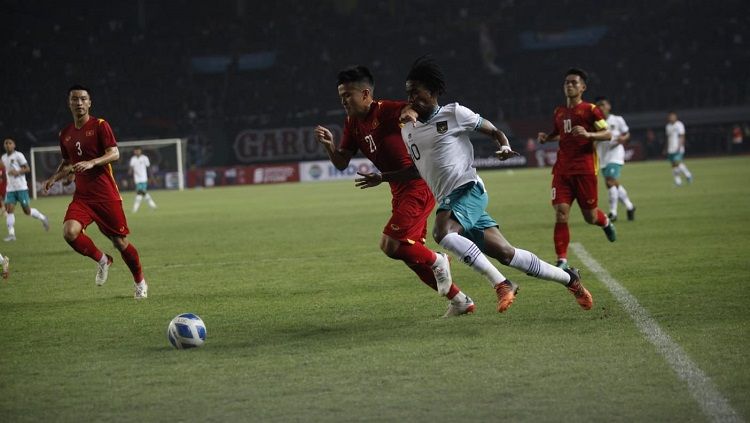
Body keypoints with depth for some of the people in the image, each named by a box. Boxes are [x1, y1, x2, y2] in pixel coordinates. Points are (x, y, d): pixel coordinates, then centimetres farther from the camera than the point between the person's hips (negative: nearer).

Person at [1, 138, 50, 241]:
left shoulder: (18, 155, -6)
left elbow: (27, 169, -9)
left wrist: (17, 172, -24)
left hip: (21, 187, -5)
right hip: (10, 189, 5)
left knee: (27, 211, -3)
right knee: (9, 210, -9)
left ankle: (42, 218, 24)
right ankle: (11, 234, -10)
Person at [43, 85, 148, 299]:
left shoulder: (100, 126, -4)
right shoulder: (65, 134, 12)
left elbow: (114, 154, -13)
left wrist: (92, 163, -28)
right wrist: (55, 177, 7)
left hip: (106, 195, -4)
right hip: (82, 196, 4)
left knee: (120, 241, 1)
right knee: (69, 231, -22)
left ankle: (140, 281, 25)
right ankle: (101, 260, 4)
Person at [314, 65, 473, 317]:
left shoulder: (390, 112, -16)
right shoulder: (353, 124, 8)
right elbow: (341, 164, 8)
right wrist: (328, 144, -11)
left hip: (418, 186, -9)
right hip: (400, 191, 9)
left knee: (390, 244, -18)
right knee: (411, 255, 10)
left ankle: (437, 262, 7)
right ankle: (460, 301, 19)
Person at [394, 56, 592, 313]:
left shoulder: (453, 114, -2)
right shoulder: (407, 131, 15)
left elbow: (494, 132, 5)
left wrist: (504, 146, -15)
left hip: (468, 189, -6)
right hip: (447, 201, 6)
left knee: (442, 233, -33)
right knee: (505, 254, 1)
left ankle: (501, 284, -24)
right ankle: (569, 278, 17)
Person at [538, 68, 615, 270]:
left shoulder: (590, 110, -3)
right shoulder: (559, 112, 14)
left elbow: (608, 134, -8)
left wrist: (588, 134, -26)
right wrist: (546, 137, 9)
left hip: (585, 170, -4)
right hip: (562, 169, 4)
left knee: (590, 217, 4)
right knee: (560, 214, -10)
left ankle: (606, 222, 41)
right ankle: (562, 260, -7)